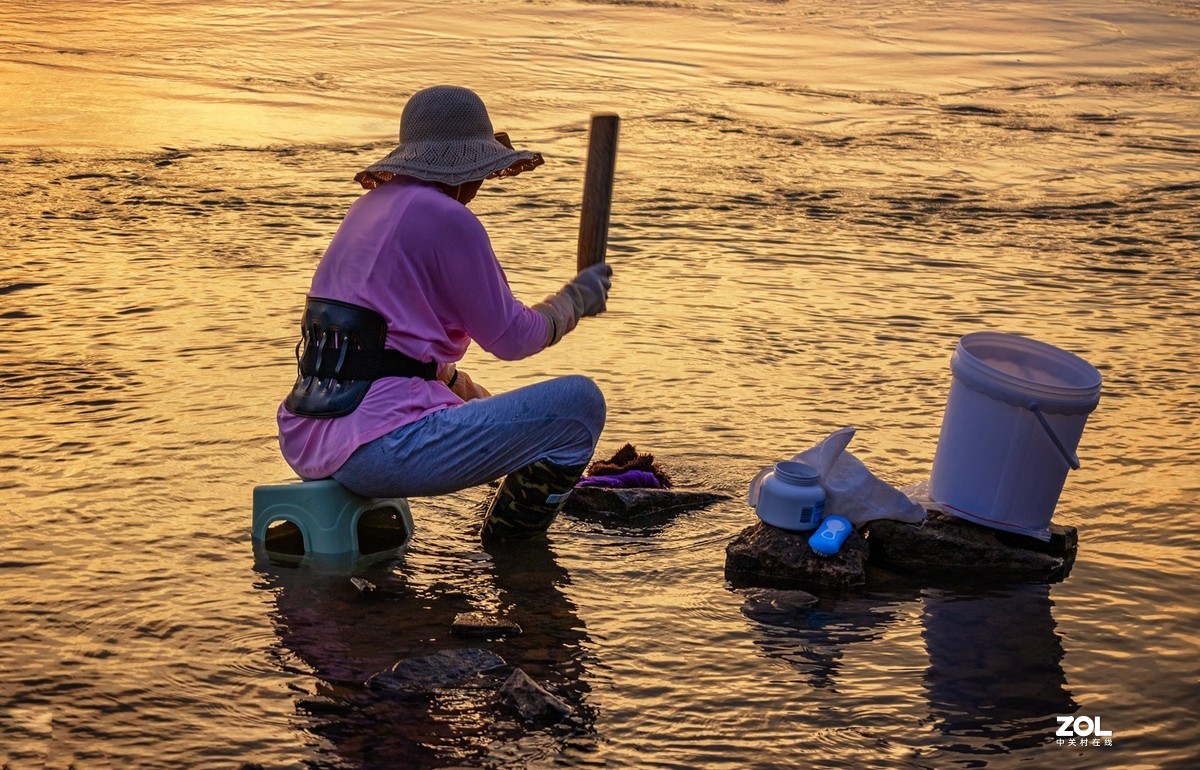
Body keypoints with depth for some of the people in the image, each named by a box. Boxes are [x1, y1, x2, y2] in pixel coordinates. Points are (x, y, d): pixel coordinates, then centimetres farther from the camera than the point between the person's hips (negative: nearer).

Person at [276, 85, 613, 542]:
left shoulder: (370, 207, 17)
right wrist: (577, 300, 16)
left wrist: (459, 383, 39)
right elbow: (510, 337, -1)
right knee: (579, 404, -3)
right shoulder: (448, 218, -9)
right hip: (381, 447, -10)